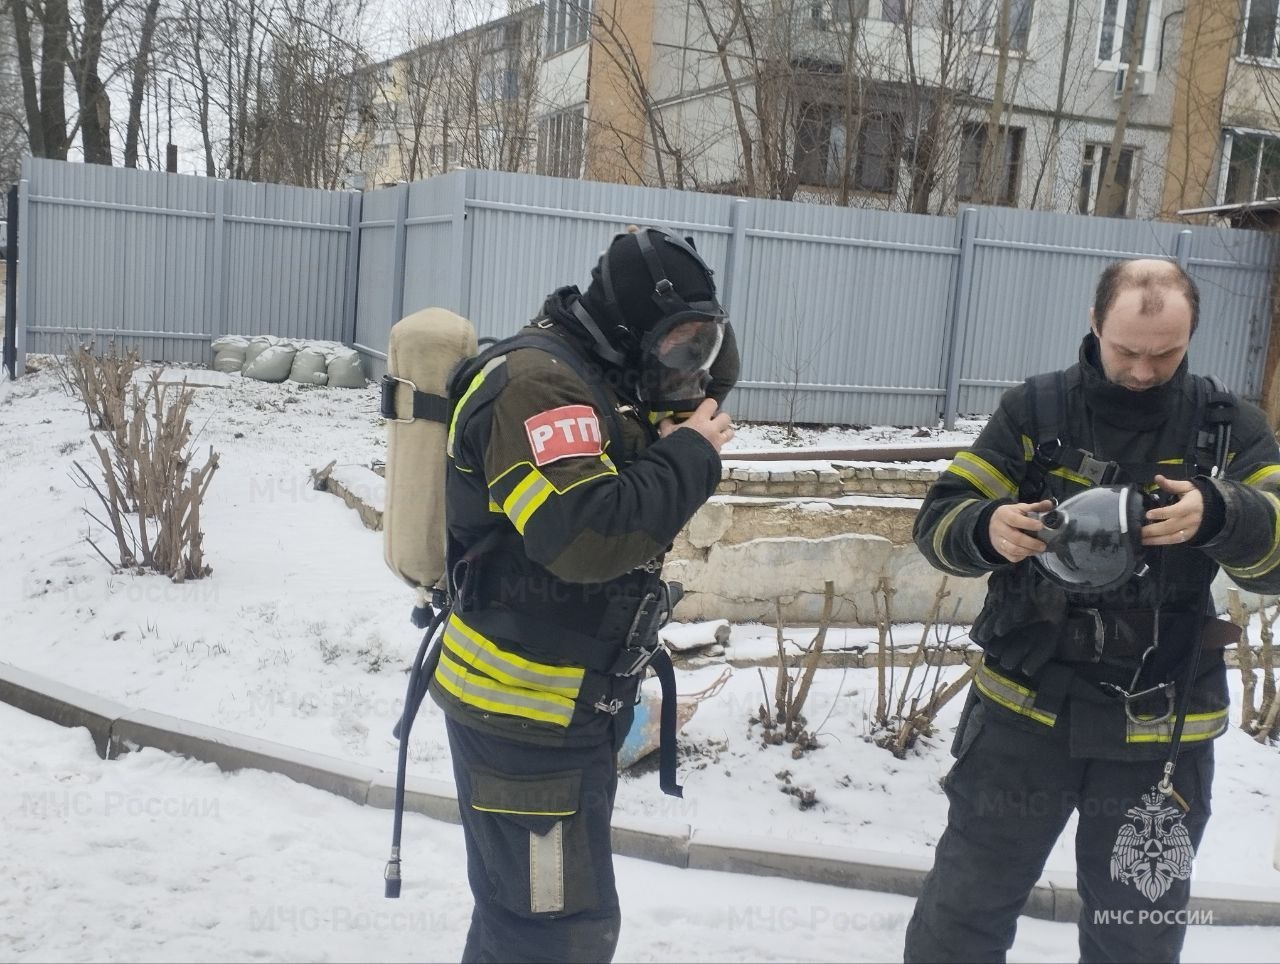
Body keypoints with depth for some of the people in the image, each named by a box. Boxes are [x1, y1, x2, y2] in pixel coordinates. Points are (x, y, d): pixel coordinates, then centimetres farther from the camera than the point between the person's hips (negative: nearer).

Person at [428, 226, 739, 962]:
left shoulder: (596, 376, 10)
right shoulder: (539, 382, -22)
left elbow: (713, 382, 20)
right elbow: (587, 534, -33)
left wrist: (702, 348, 0)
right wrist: (691, 457, -22)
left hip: (568, 699, 10)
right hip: (525, 709, -10)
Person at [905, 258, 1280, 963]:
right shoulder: (1034, 411, -3)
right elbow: (937, 520, -6)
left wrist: (1220, 515, -32)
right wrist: (987, 529, -29)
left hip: (1162, 733, 1)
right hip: (1022, 711, 0)